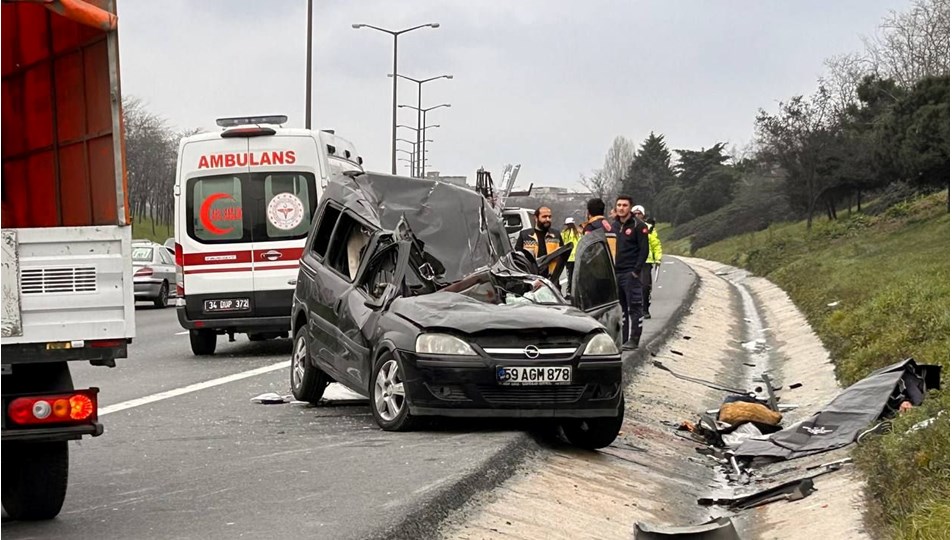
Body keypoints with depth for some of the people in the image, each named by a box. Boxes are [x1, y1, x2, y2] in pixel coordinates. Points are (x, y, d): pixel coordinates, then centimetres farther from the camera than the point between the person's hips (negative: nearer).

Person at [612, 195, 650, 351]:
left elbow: (644, 250, -9)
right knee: (621, 307, 9)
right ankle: (623, 339, 13)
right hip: (616, 273, 7)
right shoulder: (613, 225, 15)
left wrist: (636, 271, -15)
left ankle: (633, 340, -4)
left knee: (634, 307, -6)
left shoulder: (638, 226, -5)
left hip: (631, 273, -6)